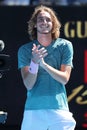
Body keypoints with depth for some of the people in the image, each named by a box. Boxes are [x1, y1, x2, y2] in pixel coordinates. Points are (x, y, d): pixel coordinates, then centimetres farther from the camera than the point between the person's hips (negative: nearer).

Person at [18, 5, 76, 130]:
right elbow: (28, 85, -2)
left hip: (59, 109, 0)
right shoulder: (25, 50, 4)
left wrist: (44, 64, -17)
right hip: (33, 111, 0)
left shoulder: (65, 46, 4)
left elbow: (65, 79, -3)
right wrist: (34, 62, -20)